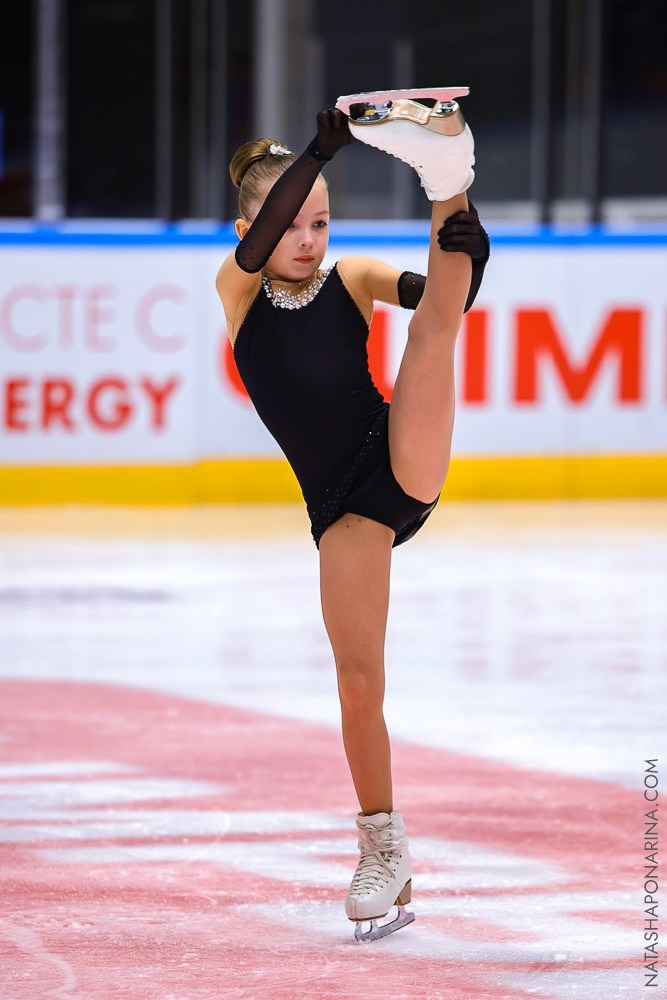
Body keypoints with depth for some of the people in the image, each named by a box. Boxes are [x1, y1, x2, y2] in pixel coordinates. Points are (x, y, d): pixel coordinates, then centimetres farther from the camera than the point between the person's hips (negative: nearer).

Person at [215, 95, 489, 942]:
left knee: (434, 324, -21)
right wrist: (322, 151, -33)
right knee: (358, 680, -2)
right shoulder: (238, 291, 3)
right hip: (342, 506, 0)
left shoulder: (353, 278, 6)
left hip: (404, 465, 0)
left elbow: (435, 302, -8)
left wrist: (458, 251, -31)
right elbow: (258, 238, -19)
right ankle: (382, 850, 11)